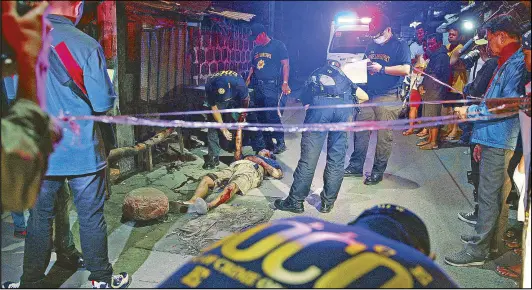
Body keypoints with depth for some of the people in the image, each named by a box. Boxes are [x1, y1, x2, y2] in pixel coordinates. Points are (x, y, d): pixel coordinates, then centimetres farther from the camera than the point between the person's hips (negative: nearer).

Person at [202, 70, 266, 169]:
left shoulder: (238, 83, -41)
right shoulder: (209, 86, -36)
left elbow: (245, 101, -22)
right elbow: (214, 108, -22)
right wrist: (223, 128, -23)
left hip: (238, 97, -1)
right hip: (218, 99, 1)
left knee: (252, 120, -9)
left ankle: (260, 150, 3)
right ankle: (213, 156, -7)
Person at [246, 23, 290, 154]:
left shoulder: (277, 45, -3)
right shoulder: (256, 49, 16)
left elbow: (285, 64, -6)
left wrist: (285, 83, -14)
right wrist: (248, 80, 11)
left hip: (271, 85, -7)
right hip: (258, 85, 7)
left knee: (271, 115, -14)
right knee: (261, 116, 9)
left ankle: (280, 142, -3)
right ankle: (267, 142, 19)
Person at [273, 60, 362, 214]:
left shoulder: (314, 75, 38)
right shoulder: (342, 75, 39)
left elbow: (304, 100, 27)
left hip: (320, 103, -1)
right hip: (343, 105, 1)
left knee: (309, 157, 1)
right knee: (336, 158, 10)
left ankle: (295, 201, 8)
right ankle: (328, 202, 16)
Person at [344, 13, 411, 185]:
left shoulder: (399, 46, -2)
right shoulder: (372, 46, 18)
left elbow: (406, 70, -12)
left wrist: (381, 69, -15)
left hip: (388, 98, -6)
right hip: (368, 95, 6)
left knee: (384, 137, -1)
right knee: (360, 130, 6)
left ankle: (378, 171, 8)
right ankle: (356, 165, 16)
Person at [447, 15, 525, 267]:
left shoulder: (517, 63, -16)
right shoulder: (506, 63, 17)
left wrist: (471, 111, -15)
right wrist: (482, 140, 21)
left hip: (499, 142, -10)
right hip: (492, 139, 10)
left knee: (489, 196, -4)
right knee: (496, 194, 19)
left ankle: (477, 250, 4)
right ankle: (492, 240, 32)